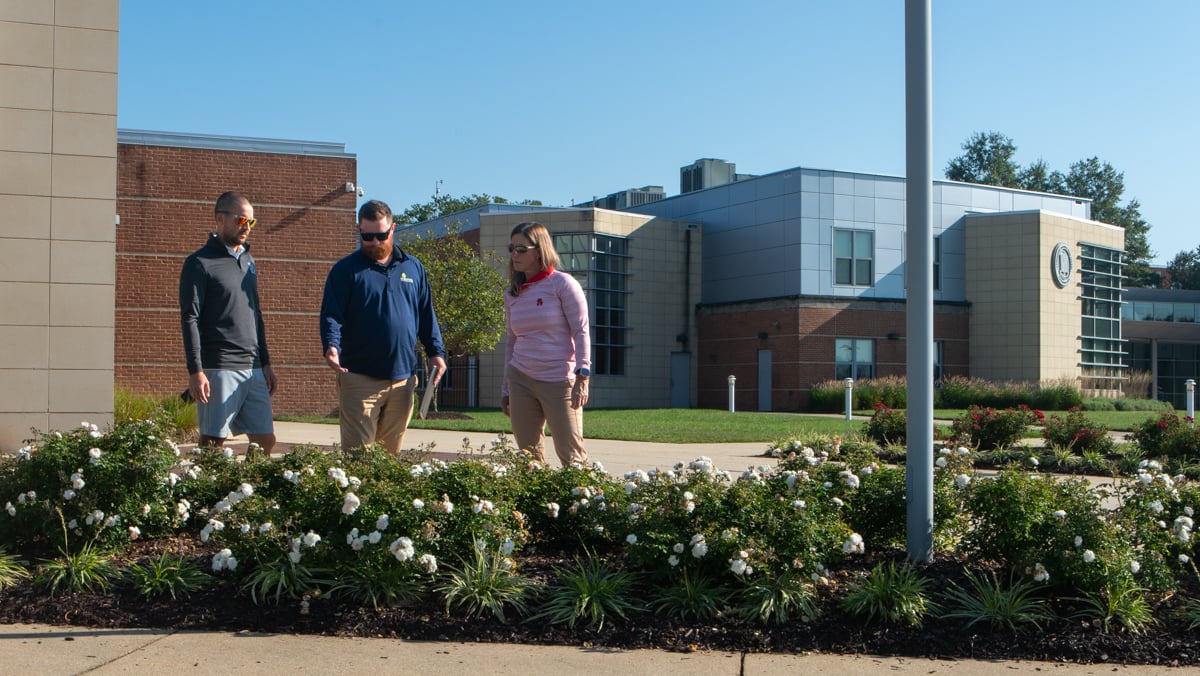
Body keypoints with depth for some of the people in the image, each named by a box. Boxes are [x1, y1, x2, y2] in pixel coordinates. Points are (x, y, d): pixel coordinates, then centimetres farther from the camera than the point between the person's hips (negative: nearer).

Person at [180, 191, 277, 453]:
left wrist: (266, 363, 19)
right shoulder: (200, 263, -4)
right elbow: (190, 319, -9)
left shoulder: (248, 261, 18)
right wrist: (195, 371, -15)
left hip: (253, 369, 7)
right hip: (219, 369, -7)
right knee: (213, 442, -5)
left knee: (265, 440, 5)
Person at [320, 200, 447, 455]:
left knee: (392, 453, 9)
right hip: (359, 378, -3)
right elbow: (331, 314, -4)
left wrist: (436, 352, 9)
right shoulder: (345, 270, 3)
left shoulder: (413, 268, 14)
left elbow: (427, 315, 19)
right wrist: (331, 346, -22)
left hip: (402, 379, 3)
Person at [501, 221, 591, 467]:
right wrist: (505, 388, 17)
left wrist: (582, 375, -17)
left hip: (560, 382, -5)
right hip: (520, 380, 5)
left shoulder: (562, 284, -5)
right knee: (528, 454, 4)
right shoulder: (512, 294, 12)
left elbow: (581, 331, -8)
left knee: (571, 456, -7)